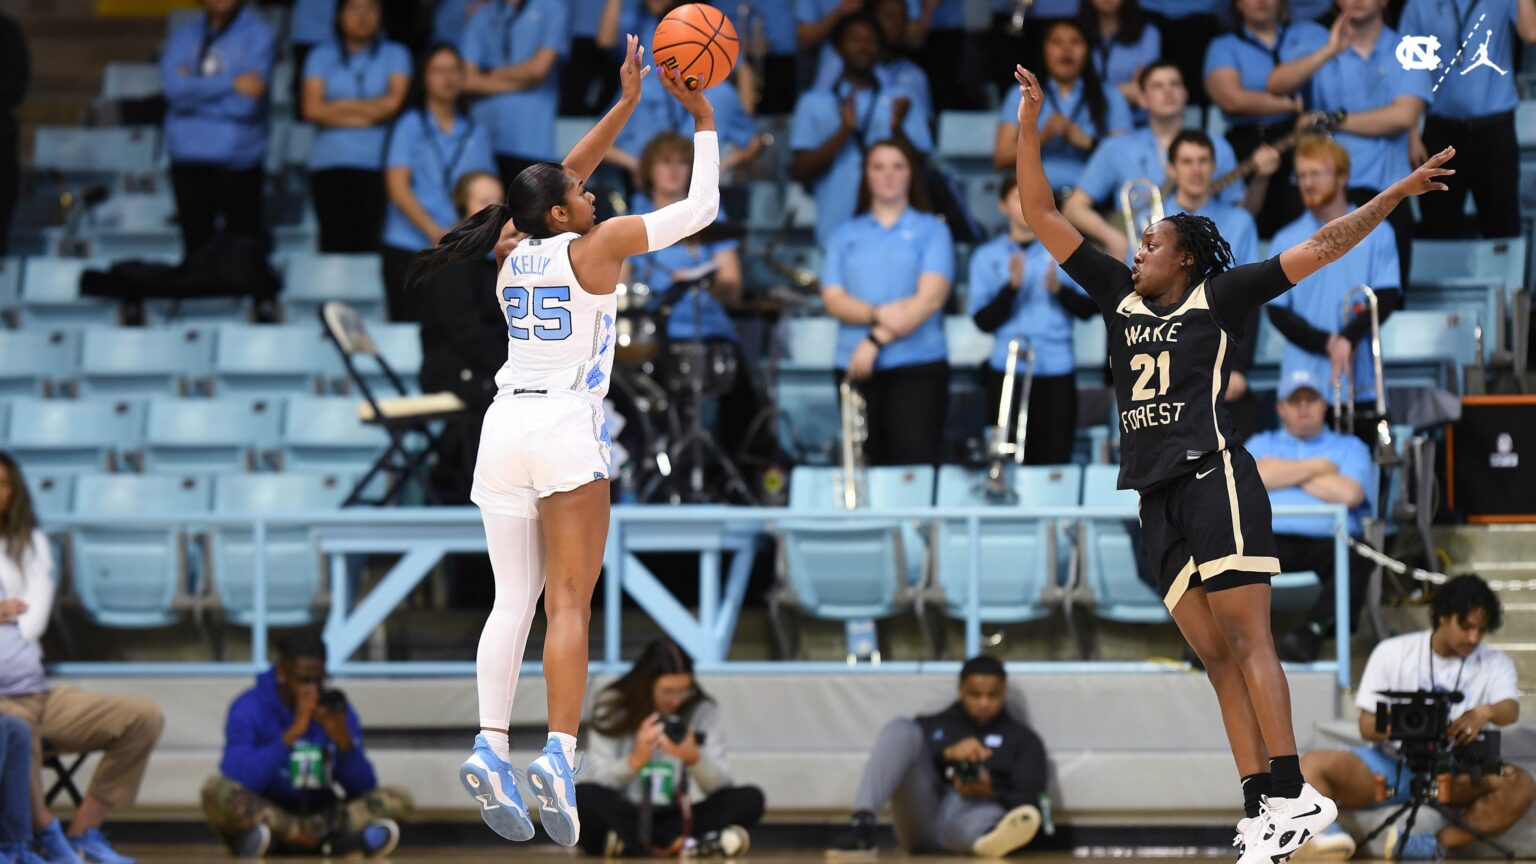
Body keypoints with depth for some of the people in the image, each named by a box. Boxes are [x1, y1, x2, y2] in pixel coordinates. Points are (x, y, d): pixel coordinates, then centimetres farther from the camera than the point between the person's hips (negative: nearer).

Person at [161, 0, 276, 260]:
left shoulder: (257, 34, 0)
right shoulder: (184, 36, 10)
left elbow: (246, 104, -11)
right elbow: (173, 87, -9)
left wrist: (194, 89, -5)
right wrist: (232, 84, -14)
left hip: (237, 157, -3)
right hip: (189, 155, 3)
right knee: (196, 241, 4)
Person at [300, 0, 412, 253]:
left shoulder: (394, 54, 13)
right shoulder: (322, 55, 14)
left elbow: (394, 101, -2)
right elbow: (312, 109, 2)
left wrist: (340, 106, 3)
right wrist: (369, 113, 1)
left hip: (378, 164, -1)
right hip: (330, 164, 1)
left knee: (370, 243, -14)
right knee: (335, 242, -10)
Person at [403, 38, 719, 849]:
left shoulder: (514, 261, 14)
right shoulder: (594, 249, -1)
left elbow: (561, 178, 29)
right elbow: (700, 207, 4)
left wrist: (625, 105, 29)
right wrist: (702, 120, 14)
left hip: (503, 427, 5)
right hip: (565, 425, -5)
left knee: (513, 600, 2)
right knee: (569, 604, -9)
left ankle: (490, 746, -15)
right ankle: (560, 754, -22)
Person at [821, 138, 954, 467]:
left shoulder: (931, 230, 7)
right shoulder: (846, 236, 15)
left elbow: (930, 297, -6)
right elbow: (834, 300, 4)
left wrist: (876, 341, -14)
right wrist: (878, 315, -16)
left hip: (917, 366, -3)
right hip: (855, 367, 3)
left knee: (916, 462, -13)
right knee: (867, 464, 2)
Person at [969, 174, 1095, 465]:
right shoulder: (987, 257, 6)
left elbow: (1087, 309, 4)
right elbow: (984, 320, -2)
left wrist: (1060, 289, -15)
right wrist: (1011, 287, -17)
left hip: (1056, 372, 0)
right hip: (1007, 373, 0)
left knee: (1054, 461, -3)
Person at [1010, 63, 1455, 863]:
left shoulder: (1219, 298, 4)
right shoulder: (1121, 296, 17)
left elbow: (1320, 246, 2)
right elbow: (1042, 217, 19)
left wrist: (1400, 191, -5)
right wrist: (1029, 127, 13)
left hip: (1214, 480, -6)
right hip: (1158, 498, 6)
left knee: (1246, 642, -13)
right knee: (1217, 659, 0)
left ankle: (1290, 793, -19)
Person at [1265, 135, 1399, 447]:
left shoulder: (1376, 234, 5)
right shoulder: (1287, 241, 6)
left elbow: (1387, 298, -1)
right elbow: (1278, 312, 2)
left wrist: (1348, 338, -17)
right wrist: (1326, 343, -12)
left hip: (1360, 384, 0)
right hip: (1303, 383, 0)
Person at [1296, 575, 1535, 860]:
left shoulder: (1494, 664, 4)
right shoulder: (1392, 653, 2)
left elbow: (1510, 711, -15)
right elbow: (1368, 726, 1)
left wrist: (1486, 711, -40)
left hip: (1455, 774, 0)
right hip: (1389, 766, 0)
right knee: (1312, 764, -24)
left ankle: (1439, 844, -42)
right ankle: (1331, 836, -49)